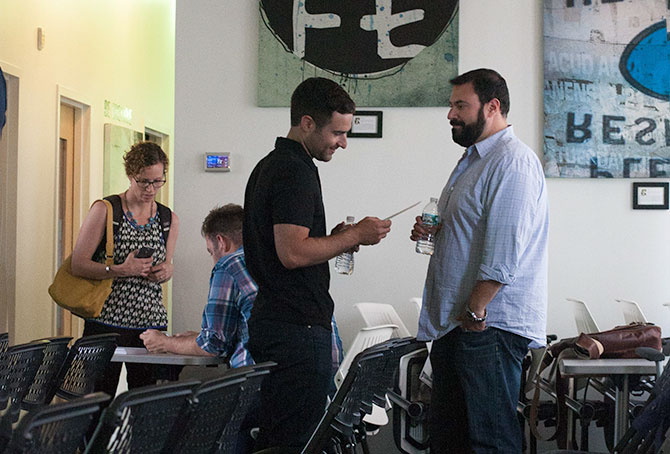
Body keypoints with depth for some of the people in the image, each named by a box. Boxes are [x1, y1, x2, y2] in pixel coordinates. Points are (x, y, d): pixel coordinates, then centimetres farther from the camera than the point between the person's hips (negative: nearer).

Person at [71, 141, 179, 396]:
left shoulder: (169, 220, 11)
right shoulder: (105, 210, -2)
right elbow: (78, 265, -6)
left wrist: (166, 272, 0)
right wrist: (120, 270, -19)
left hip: (152, 321, 4)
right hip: (107, 320, -4)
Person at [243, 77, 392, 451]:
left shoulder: (269, 166, 18)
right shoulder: (297, 171, -14)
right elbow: (292, 253, -22)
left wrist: (333, 238, 14)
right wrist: (356, 236, -11)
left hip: (270, 320, 10)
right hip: (300, 328, -10)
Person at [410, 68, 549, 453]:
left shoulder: (513, 161, -14)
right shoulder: (474, 159, 20)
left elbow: (504, 250, -22)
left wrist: (476, 309, -22)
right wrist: (432, 231, 12)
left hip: (490, 325, -11)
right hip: (453, 321, 11)